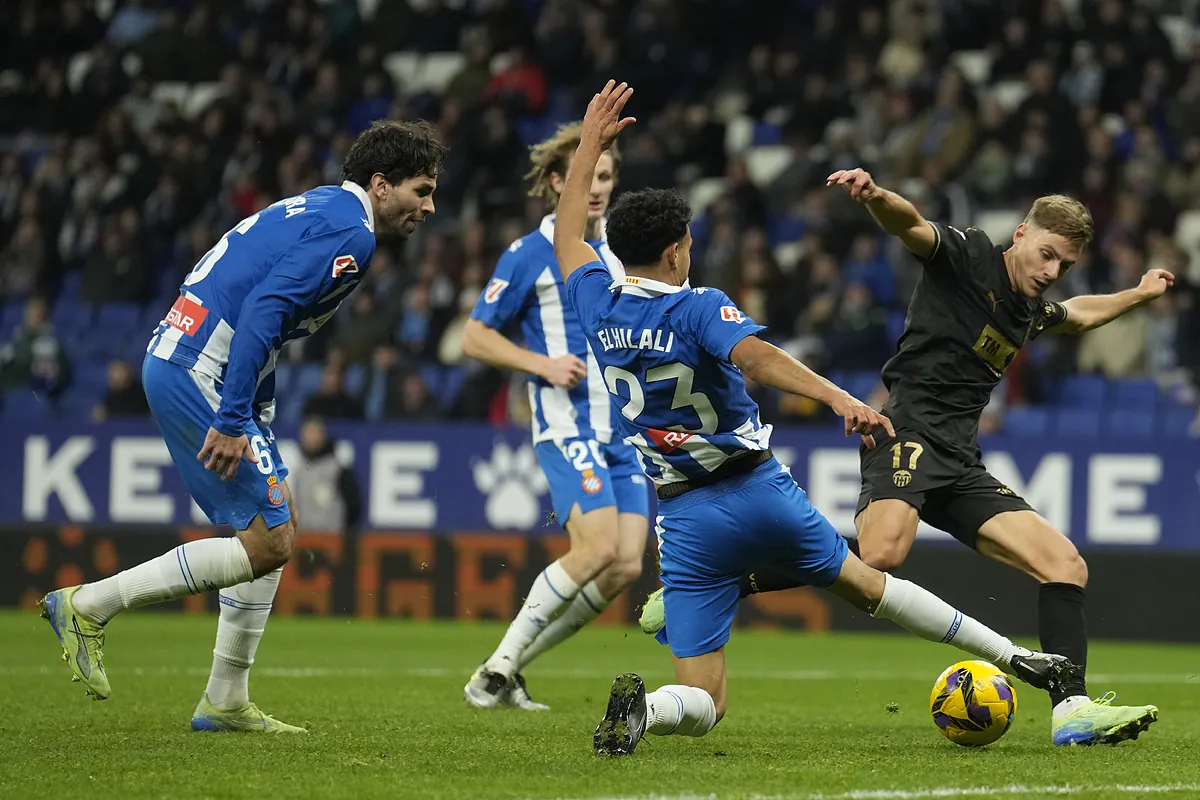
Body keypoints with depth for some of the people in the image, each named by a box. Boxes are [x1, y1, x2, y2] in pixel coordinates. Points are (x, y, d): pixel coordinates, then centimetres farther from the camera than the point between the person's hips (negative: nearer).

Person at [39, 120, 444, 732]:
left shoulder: (318, 210, 20)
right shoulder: (349, 234, -12)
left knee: (277, 532, 14)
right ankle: (89, 605, -4)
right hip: (199, 375, -11)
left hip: (174, 362, 11)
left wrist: (254, 419, 22)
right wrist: (232, 421, -25)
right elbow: (262, 311, -23)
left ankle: (226, 703, 17)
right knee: (267, 543, -8)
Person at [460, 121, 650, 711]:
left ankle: (512, 667, 6)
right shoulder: (529, 255, -3)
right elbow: (475, 336, -1)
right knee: (598, 547, -23)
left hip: (623, 431, 7)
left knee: (625, 566, -6)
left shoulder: (620, 252, 16)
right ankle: (500, 663, -11)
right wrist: (543, 364, -13)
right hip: (568, 425, -7)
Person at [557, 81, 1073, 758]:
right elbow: (754, 355, -32)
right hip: (760, 491, -2)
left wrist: (591, 145, 30)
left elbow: (568, 238, 22)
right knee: (866, 585, 24)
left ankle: (640, 706, -32)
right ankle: (1011, 656, 29)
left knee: (704, 703, 2)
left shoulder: (601, 308, 2)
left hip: (685, 519, 2)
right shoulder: (698, 307, -11)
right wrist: (840, 399, -43)